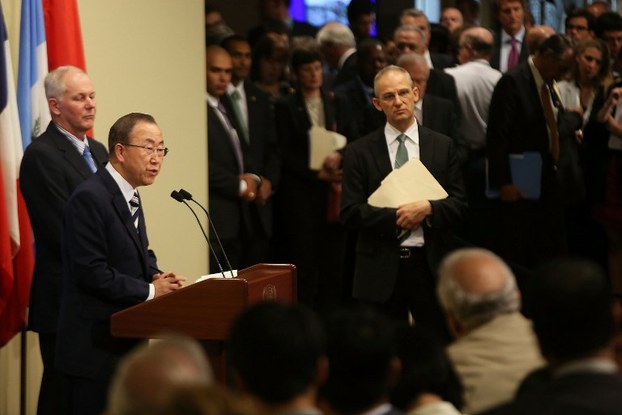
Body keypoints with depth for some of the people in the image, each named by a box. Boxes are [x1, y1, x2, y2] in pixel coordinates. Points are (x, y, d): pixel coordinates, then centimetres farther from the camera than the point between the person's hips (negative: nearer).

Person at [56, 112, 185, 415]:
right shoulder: (90, 198, -17)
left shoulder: (129, 194, 13)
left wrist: (157, 276, -1)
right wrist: (150, 290, -15)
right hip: (94, 347, -9)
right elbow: (92, 272, -22)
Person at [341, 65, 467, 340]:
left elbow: (459, 204, 5)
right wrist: (395, 218, -14)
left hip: (431, 265, 1)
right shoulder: (359, 152, 4)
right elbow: (350, 213, -3)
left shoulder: (442, 146, 8)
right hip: (381, 268, -1)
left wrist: (428, 209, -14)